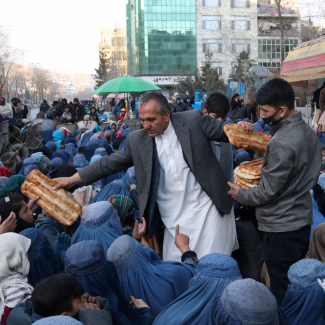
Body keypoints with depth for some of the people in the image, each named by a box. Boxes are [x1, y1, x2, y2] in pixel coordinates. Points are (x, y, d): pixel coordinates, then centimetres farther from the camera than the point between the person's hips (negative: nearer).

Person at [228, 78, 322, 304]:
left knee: (282, 292, 3)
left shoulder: (281, 143, -24)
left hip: (282, 227, -9)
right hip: (302, 219, 10)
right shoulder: (307, 131, 5)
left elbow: (268, 191, -19)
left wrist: (240, 195, -2)